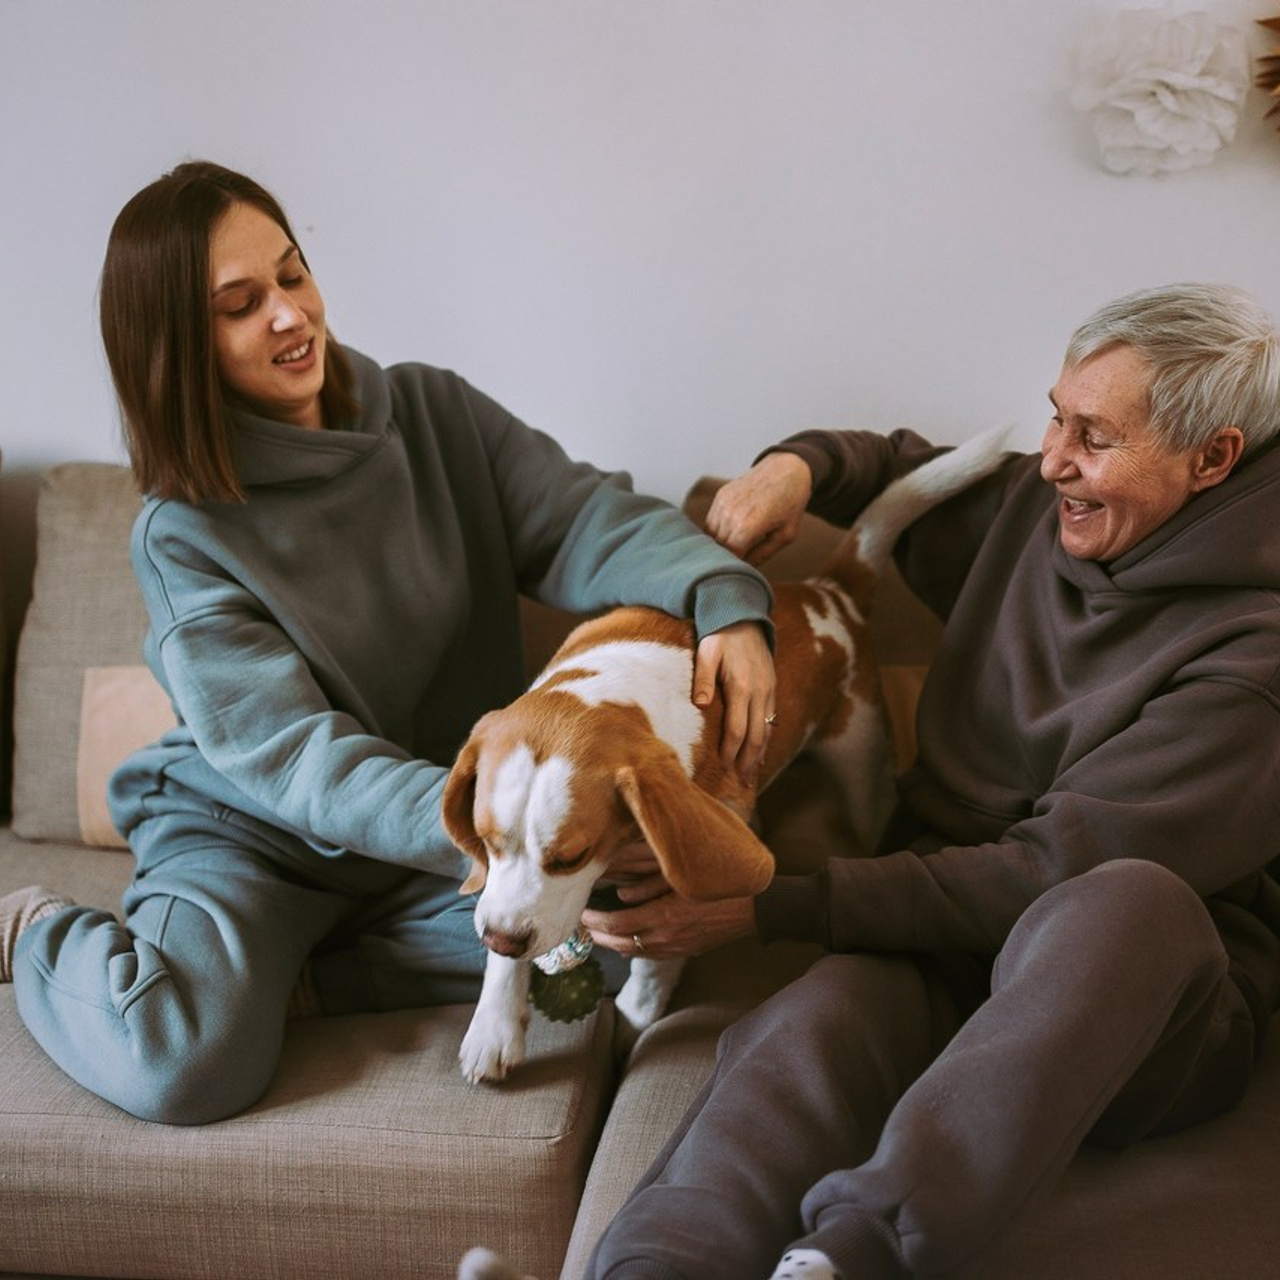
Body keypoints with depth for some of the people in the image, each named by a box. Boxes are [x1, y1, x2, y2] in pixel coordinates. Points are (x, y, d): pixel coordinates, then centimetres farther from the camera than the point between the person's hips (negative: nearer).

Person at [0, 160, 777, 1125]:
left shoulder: (435, 414, -2)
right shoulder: (184, 533, -14)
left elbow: (588, 520, -15)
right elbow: (292, 755, -23)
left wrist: (725, 598, -36)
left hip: (452, 808, 4)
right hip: (251, 835, -3)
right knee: (186, 1062, -28)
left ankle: (300, 981, -7)